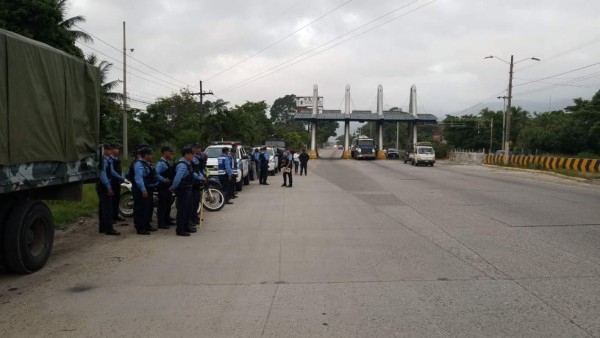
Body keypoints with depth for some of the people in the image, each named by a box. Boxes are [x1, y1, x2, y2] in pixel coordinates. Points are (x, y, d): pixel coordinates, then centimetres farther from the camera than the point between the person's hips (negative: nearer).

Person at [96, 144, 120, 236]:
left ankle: (102, 228, 24)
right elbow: (103, 174, -22)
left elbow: (110, 172, 18)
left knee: (102, 207, 15)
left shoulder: (106, 160, 12)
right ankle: (109, 229, -5)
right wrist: (109, 187, -21)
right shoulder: (104, 160, -17)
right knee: (108, 208, -7)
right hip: (105, 186, -10)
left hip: (102, 186, 10)